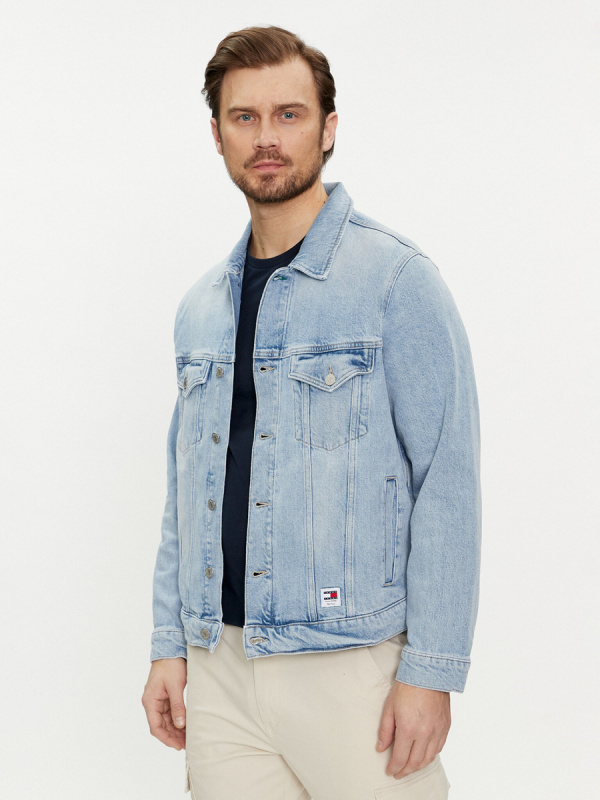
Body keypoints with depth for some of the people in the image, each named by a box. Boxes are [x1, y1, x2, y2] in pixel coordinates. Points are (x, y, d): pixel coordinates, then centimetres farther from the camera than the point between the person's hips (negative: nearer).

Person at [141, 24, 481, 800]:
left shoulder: (395, 279, -7)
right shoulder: (200, 307, 11)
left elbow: (446, 483, -11)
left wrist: (431, 672, -15)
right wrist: (169, 646, 9)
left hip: (350, 667, -5)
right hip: (220, 672, 5)